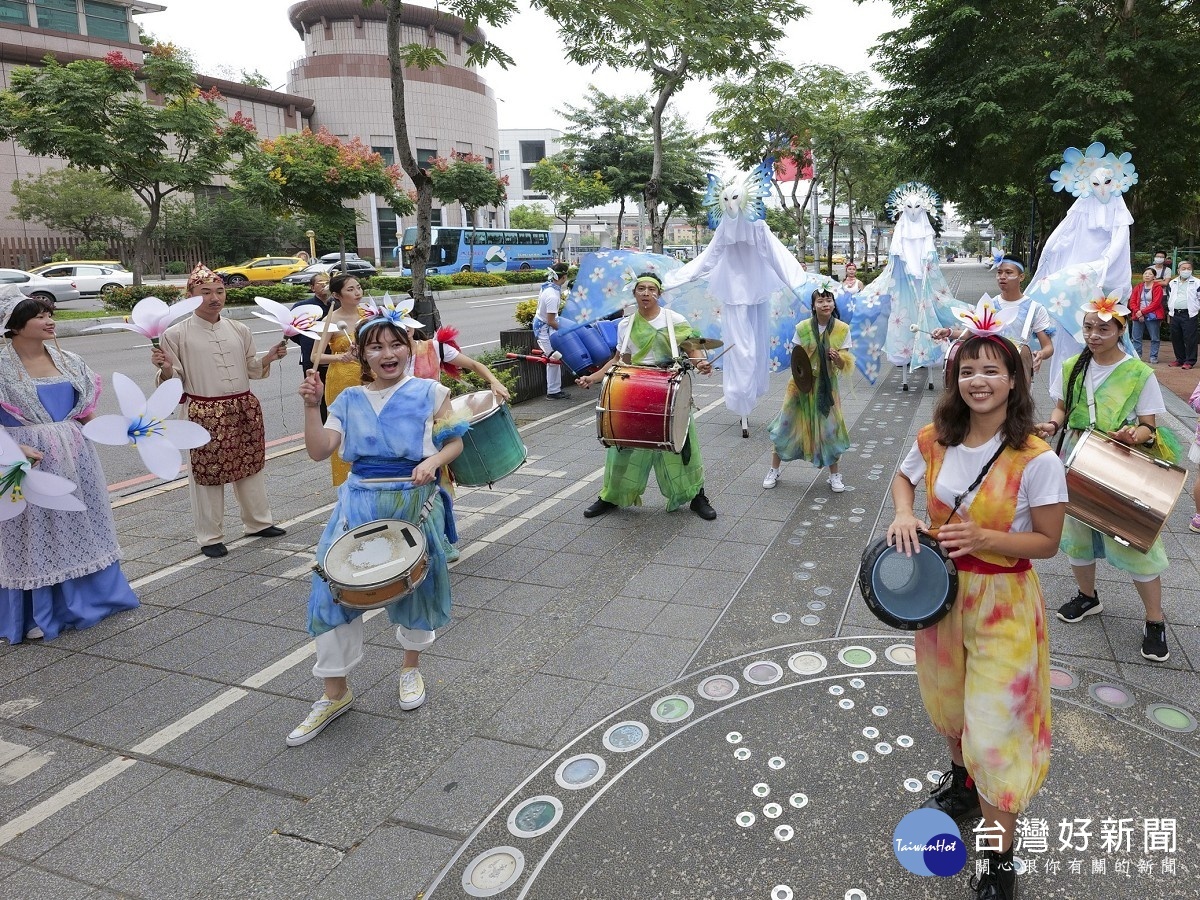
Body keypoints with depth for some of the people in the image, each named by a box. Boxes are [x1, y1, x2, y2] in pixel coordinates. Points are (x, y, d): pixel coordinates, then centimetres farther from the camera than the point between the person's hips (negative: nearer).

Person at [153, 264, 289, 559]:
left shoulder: (239, 330, 7)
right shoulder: (176, 334, -5)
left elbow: (252, 369, 16)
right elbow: (174, 382, -3)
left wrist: (269, 357, -2)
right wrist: (165, 368, -24)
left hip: (245, 409, 4)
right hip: (205, 413, -4)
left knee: (251, 465, 14)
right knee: (208, 473, 3)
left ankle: (259, 522, 32)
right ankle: (210, 537, 17)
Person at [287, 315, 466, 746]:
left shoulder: (429, 392, -1)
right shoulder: (350, 399, 4)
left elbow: (455, 441, 2)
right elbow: (319, 450, -3)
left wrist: (433, 461, -17)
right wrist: (312, 406, -15)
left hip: (414, 503, -1)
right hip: (359, 504, 1)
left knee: (415, 585, 13)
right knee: (334, 590, -4)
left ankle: (411, 668, 40)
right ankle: (335, 693, 13)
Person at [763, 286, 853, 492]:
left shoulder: (842, 329, -5)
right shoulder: (802, 328, -7)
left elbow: (843, 366, -3)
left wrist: (837, 358, -25)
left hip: (827, 385, 0)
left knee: (829, 428, 1)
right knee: (788, 425, 2)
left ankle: (834, 475, 17)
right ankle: (774, 470, 17)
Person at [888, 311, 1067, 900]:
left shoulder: (1036, 461, -20)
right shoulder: (935, 440, -8)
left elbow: (1047, 543, -12)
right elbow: (903, 477, 13)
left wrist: (985, 537, -27)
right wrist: (903, 515, -7)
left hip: (1003, 604, -5)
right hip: (941, 591, 5)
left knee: (994, 730, -1)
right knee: (946, 703, 25)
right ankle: (961, 782, 55)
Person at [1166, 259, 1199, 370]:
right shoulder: (1173, 283, 15)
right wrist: (1169, 311, 18)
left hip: (1189, 315, -5)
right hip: (1175, 314, 5)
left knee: (1189, 339, -5)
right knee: (1176, 338, 9)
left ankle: (1189, 361, 2)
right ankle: (1180, 359, 21)